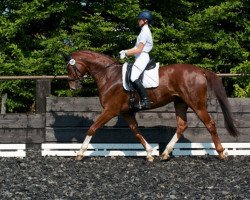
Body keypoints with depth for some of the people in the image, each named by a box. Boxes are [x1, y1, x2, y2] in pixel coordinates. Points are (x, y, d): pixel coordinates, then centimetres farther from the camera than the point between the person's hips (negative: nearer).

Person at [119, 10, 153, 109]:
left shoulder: (145, 32, -12)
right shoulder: (144, 31, 19)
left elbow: (138, 50, -17)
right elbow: (137, 47, 21)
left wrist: (126, 54, -11)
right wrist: (126, 51, 10)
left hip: (142, 57, -11)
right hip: (140, 58, 11)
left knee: (133, 77, -26)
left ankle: (145, 100, -32)